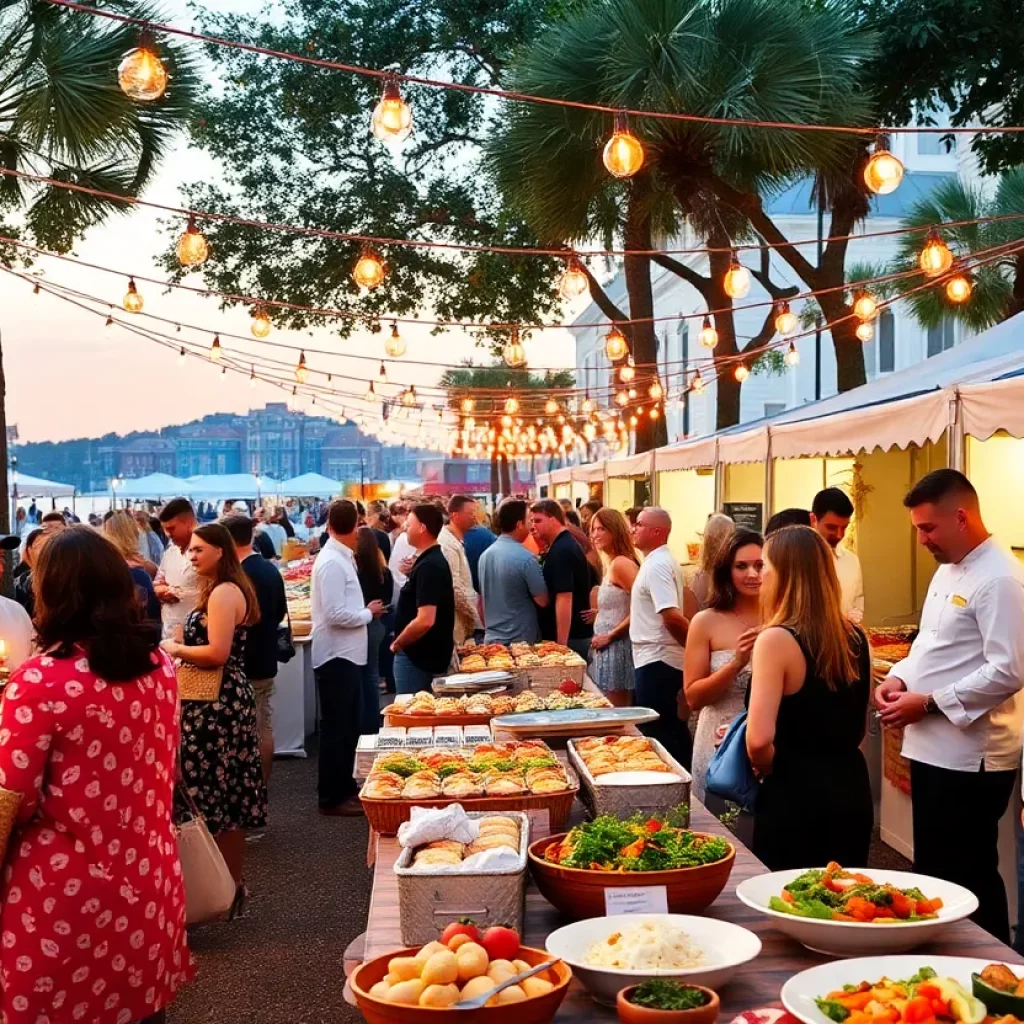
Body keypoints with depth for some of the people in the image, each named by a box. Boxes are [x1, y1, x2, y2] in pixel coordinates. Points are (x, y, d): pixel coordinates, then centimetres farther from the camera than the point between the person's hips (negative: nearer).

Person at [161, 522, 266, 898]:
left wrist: (176, 650, -10)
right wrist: (182, 648, 11)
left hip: (217, 706, -11)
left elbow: (217, 653, -23)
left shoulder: (223, 593, -16)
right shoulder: (224, 590, 17)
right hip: (222, 702, 11)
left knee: (214, 796, -4)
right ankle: (231, 886, 22)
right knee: (228, 796, 14)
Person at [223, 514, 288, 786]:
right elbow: (281, 611, 17)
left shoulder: (241, 575, -20)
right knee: (265, 726, 14)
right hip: (266, 661, 9)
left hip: (246, 665, -9)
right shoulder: (270, 569, 7)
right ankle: (262, 783, 22)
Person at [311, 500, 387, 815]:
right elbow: (336, 614, -24)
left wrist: (366, 610, 3)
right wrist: (368, 613, -11)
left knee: (349, 726, 17)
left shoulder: (340, 558, 10)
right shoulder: (332, 562, -19)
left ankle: (345, 787, 28)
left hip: (347, 655, 9)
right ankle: (331, 798, 8)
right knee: (337, 729, -1)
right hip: (335, 656, -9)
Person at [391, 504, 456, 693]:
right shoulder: (435, 560, 10)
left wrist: (397, 644, -15)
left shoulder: (428, 566, -21)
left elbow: (425, 621, -28)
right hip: (430, 654, 10)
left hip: (418, 656, -10)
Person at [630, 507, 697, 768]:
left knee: (656, 731, -3)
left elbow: (672, 616, -26)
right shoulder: (662, 561, 14)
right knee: (671, 729, 14)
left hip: (655, 660, -10)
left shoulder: (656, 565, -18)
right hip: (658, 658, 10)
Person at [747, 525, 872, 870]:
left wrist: (766, 769, -6)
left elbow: (759, 738, -24)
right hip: (851, 789, 7)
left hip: (796, 796, -7)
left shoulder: (776, 639, -16)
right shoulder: (855, 637, 4)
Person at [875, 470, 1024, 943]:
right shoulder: (948, 570, 14)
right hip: (933, 748, 9)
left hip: (970, 756, -9)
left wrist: (928, 703, -19)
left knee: (969, 881, 1)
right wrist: (900, 677, 3)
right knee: (932, 872, 17)